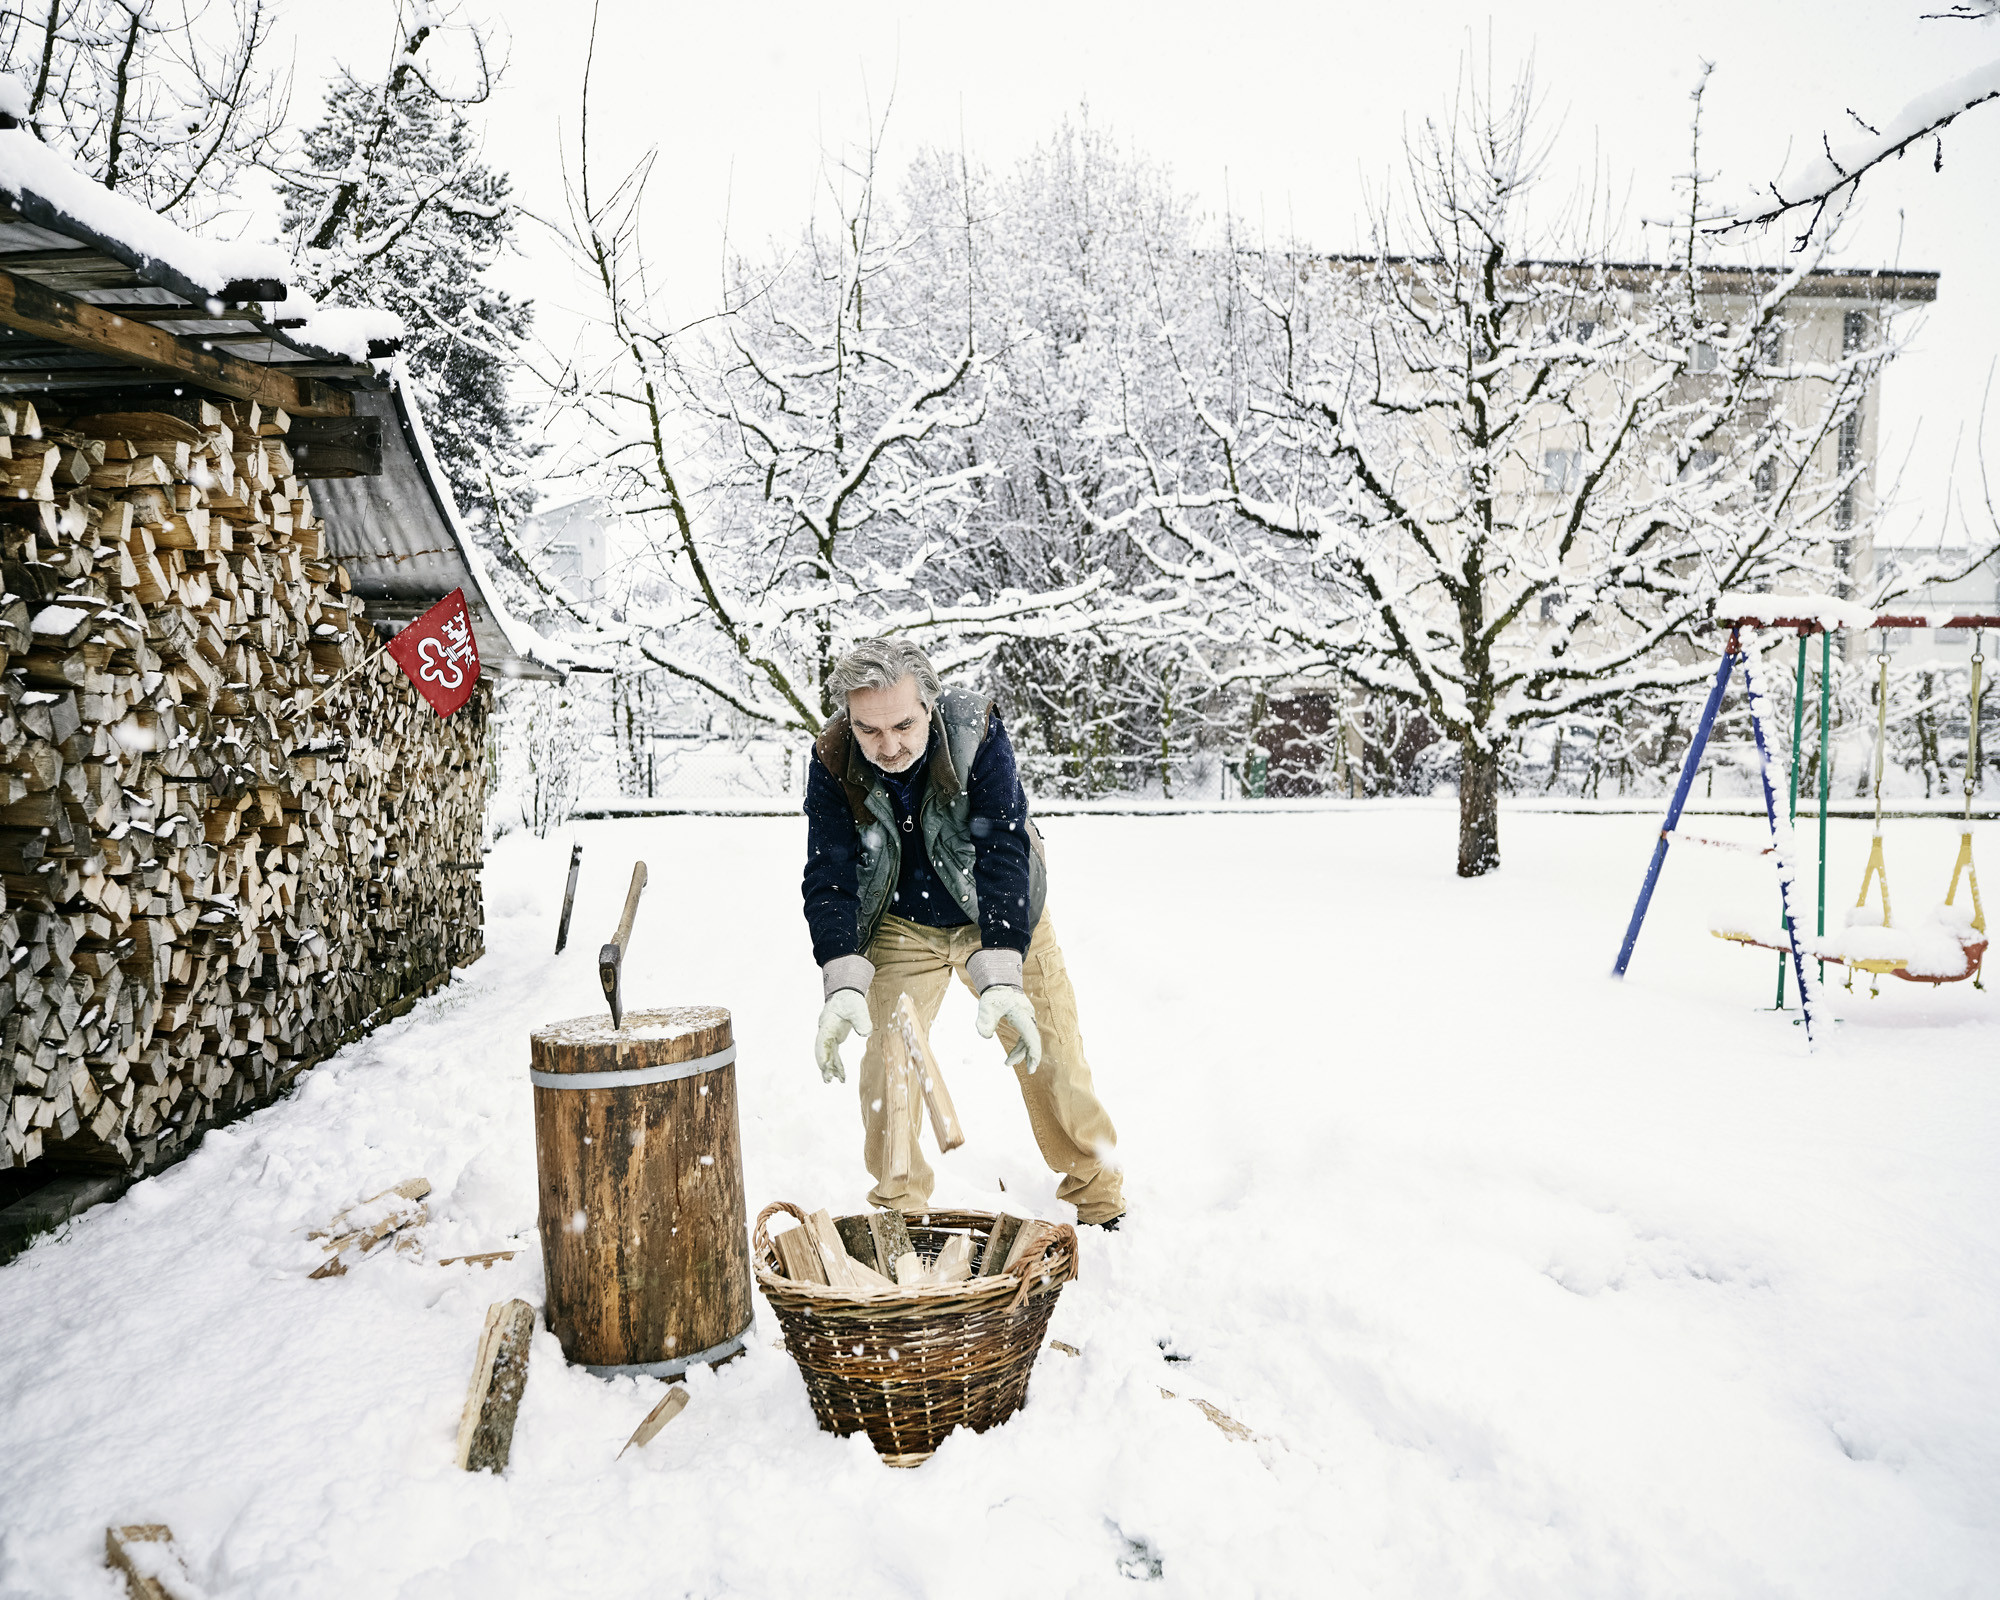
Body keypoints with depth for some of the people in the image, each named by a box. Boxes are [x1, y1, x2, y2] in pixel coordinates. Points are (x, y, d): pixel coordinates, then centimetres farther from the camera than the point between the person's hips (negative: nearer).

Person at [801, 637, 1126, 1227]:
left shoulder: (976, 730, -29)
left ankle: (1099, 1195, 24)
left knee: (1051, 1058, 3)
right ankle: (897, 1204, 19)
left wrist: (1001, 974, -45)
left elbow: (1004, 852, -35)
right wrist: (844, 983, -40)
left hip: (1001, 918, -1)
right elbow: (829, 877, -24)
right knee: (885, 1068, -3)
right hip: (904, 928, 2)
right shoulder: (832, 762, -22)